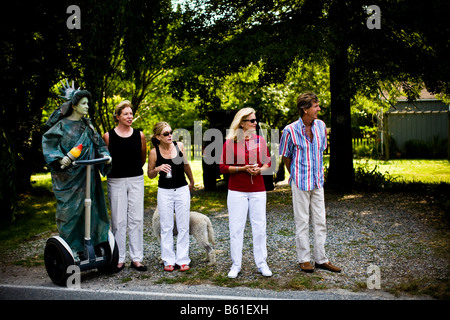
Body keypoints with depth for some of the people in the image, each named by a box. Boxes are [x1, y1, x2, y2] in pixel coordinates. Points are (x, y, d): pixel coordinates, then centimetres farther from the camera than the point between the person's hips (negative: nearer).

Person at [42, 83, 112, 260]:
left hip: (87, 175, 6)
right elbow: (48, 144, -8)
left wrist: (105, 156, -5)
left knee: (90, 209, 6)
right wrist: (60, 159, -22)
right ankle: (71, 248, 5)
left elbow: (99, 144, 14)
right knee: (70, 211, -3)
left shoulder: (87, 125, 13)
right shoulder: (62, 125, -4)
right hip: (69, 175, -5)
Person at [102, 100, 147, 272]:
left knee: (136, 219, 4)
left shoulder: (139, 135, 2)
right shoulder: (108, 136, -4)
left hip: (136, 180, 2)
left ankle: (136, 259, 11)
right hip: (116, 181, -2)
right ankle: (119, 259, 11)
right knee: (118, 221, 3)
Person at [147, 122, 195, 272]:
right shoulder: (154, 152, -7)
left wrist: (192, 182, 25)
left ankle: (183, 259, 13)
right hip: (164, 192, -1)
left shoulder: (179, 146, -2)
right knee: (166, 227, 4)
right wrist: (158, 169, -17)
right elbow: (150, 175, 4)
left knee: (183, 226, 4)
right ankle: (169, 260, 14)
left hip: (182, 190, 2)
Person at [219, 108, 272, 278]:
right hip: (237, 191, -2)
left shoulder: (260, 140, 7)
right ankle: (236, 265, 13)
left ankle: (262, 264, 17)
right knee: (236, 228, 2)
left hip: (258, 190, 3)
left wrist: (260, 169, -8)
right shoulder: (230, 142, -3)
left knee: (259, 227, 5)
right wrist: (242, 168, -15)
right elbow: (223, 167, -4)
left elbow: (268, 162, 13)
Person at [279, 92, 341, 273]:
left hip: (318, 181, 5)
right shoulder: (290, 130, -12)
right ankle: (304, 259, 14)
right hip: (300, 182, -5)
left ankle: (321, 259, 18)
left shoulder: (320, 126, 3)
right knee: (302, 221, 3)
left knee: (320, 221, 8)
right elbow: (285, 156, 1)